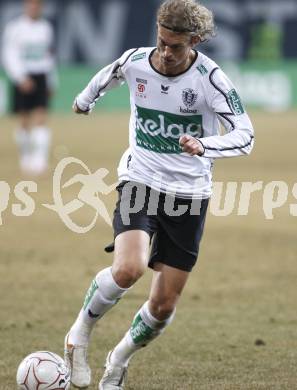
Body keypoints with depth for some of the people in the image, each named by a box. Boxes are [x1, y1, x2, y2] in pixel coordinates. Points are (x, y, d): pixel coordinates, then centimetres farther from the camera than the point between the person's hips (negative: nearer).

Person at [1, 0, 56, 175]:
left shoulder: (46, 27, 9)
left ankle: (40, 158, -18)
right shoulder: (15, 28, -4)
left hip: (41, 79, 2)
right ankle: (25, 156, 24)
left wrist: (51, 82, 20)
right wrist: (21, 78, -21)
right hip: (22, 79, -2)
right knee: (24, 121, 5)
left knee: (41, 119, -11)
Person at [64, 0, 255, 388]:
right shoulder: (134, 61, -7)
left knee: (164, 305, 1)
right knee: (128, 269, -28)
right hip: (140, 181, 0)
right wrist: (85, 99, 39)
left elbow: (245, 135, -18)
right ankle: (80, 333, -2)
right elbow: (107, 77, 18)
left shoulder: (209, 78, -15)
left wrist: (204, 145, -38)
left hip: (189, 194, 0)